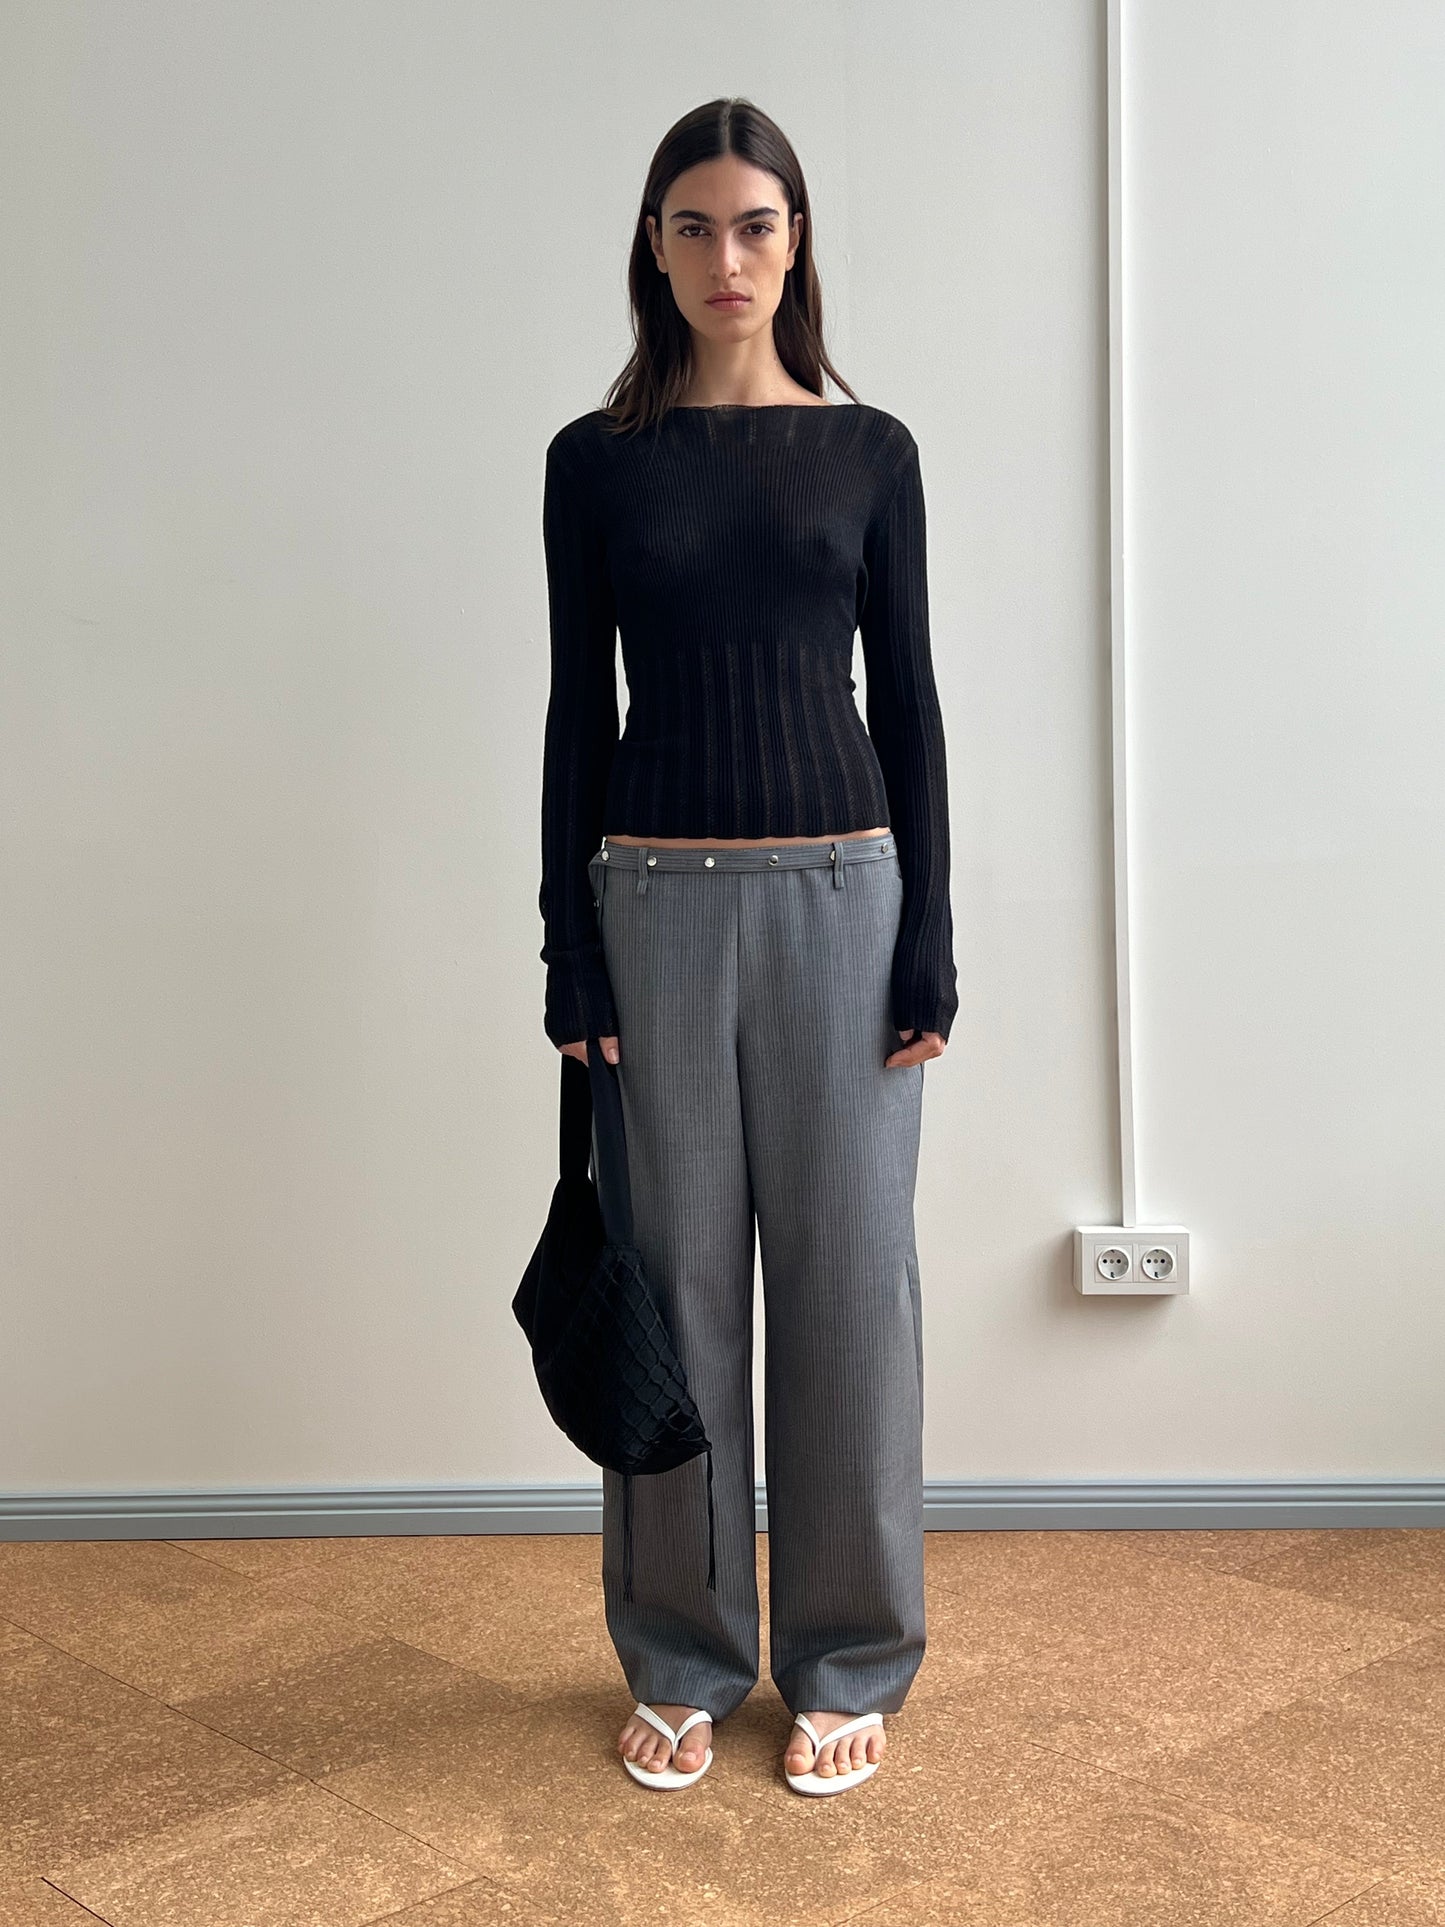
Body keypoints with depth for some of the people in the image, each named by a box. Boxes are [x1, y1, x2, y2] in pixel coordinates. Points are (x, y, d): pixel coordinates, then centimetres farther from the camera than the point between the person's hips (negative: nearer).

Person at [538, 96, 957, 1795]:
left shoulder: (869, 450, 5)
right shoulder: (595, 459, 4)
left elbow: (907, 700, 3)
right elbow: (576, 711, 2)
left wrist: (930, 943, -3)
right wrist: (569, 956, -3)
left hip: (838, 892, 0)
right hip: (657, 901, 0)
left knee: (847, 1273, 5)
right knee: (677, 1274, 7)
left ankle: (845, 1661, 22)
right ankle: (681, 1662, 24)